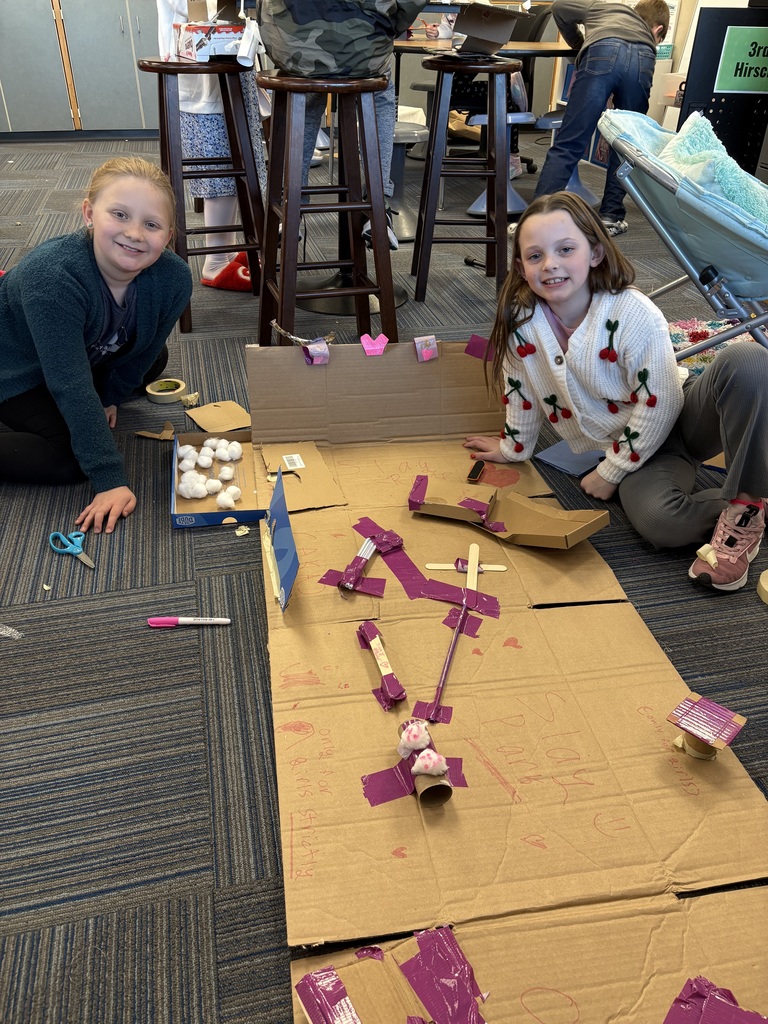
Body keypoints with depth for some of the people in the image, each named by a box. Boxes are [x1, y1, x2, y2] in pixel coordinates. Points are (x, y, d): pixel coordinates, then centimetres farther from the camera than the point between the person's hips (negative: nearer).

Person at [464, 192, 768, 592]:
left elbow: (659, 405, -18)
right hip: (626, 447, 1)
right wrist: (513, 447, 16)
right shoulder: (520, 320, -12)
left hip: (674, 423, -1)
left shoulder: (635, 316, -22)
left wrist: (609, 472, -14)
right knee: (657, 521, -33)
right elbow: (521, 392, 5)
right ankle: (731, 505, -3)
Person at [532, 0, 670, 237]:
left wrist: (579, 45, 53)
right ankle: (611, 216, 13)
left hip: (603, 51, -2)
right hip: (642, 59, 2)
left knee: (567, 145, -7)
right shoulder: (648, 37, 42)